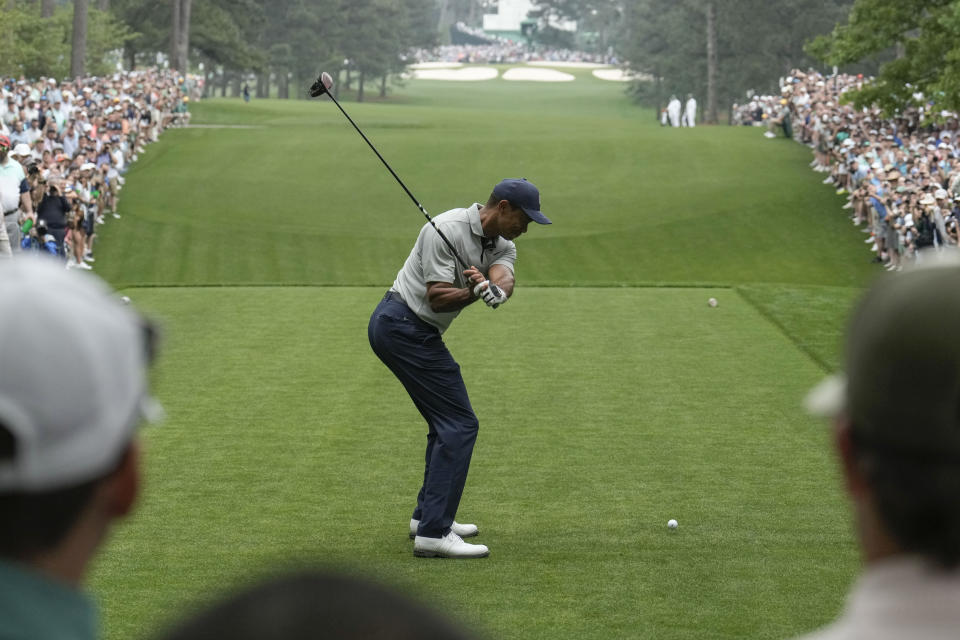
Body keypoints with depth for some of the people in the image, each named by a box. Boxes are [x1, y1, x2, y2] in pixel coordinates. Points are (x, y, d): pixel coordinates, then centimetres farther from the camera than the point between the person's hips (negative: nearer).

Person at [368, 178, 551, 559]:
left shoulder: (502, 246, 7)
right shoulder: (447, 230, -18)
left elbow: (504, 276, -15)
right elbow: (437, 298, -20)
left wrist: (496, 290, -37)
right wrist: (473, 292, -36)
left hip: (417, 331, 10)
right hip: (404, 324, -10)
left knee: (447, 423, 19)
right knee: (459, 424, -13)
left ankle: (428, 515, 30)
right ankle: (433, 533, -18)